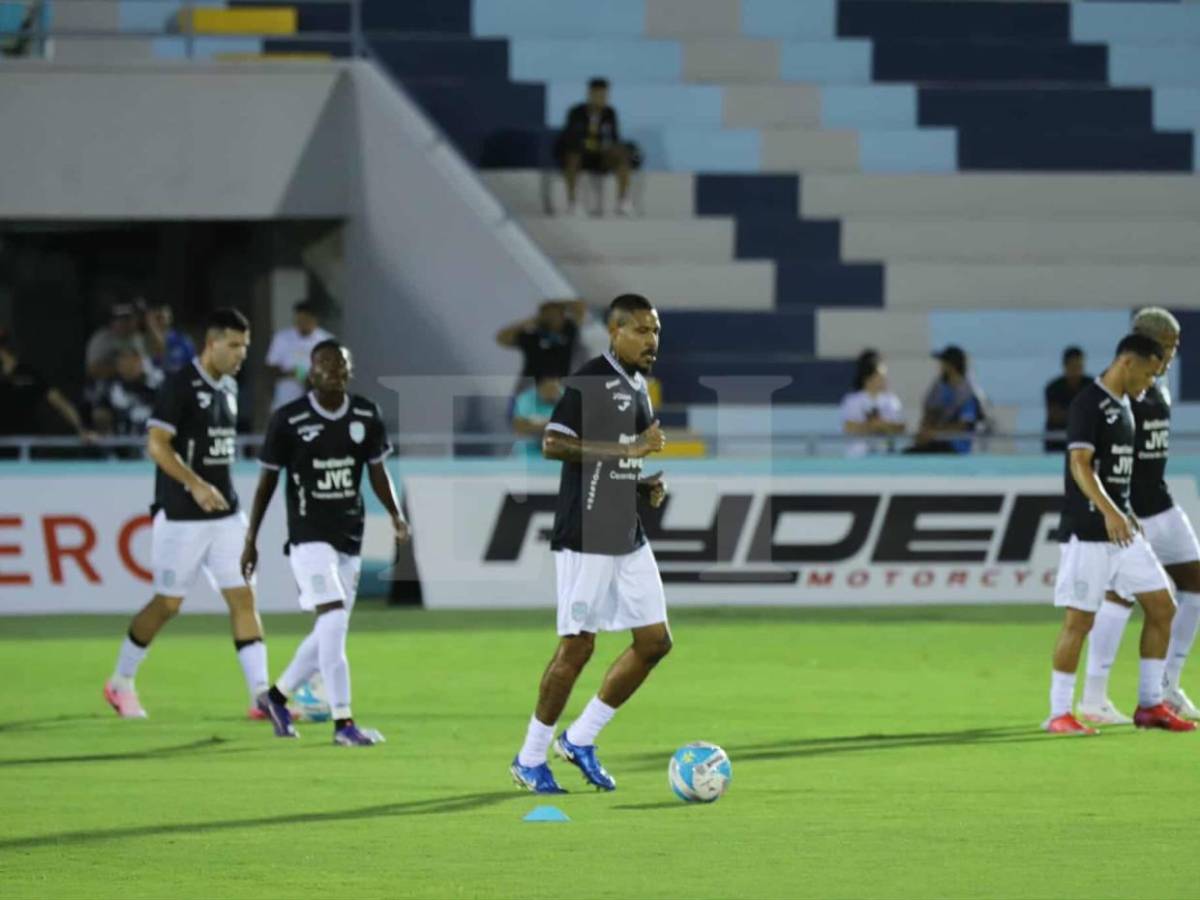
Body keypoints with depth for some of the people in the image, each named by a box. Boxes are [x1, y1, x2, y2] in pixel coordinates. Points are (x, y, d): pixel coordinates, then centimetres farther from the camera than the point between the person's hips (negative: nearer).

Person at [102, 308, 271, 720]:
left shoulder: (229, 388, 12)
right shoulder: (180, 386, -13)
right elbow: (157, 445, -19)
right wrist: (195, 485, -27)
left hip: (225, 515, 7)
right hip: (181, 517, -7)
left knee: (243, 598, -3)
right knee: (168, 604, 3)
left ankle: (261, 694, -7)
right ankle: (120, 682, 22)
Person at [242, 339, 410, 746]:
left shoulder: (367, 416, 4)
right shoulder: (288, 420, -8)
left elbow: (377, 472, 10)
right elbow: (267, 481, 0)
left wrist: (395, 515, -8)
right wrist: (250, 540, 2)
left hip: (350, 539, 5)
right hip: (309, 537, -5)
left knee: (328, 633, 11)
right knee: (334, 621, -18)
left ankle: (277, 696, 34)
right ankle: (343, 723, -17)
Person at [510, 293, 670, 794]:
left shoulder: (638, 387, 16)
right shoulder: (591, 381, -13)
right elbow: (553, 445, -23)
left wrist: (646, 486, 7)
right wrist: (631, 448, -23)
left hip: (627, 538, 9)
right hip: (586, 537, -9)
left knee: (655, 640, 5)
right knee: (578, 645, -5)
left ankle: (580, 740, 15)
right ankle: (530, 759, 8)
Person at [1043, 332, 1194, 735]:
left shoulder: (1123, 406, 15)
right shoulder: (1088, 403, -13)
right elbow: (1080, 464, -23)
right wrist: (1109, 512, -34)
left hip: (1122, 530, 9)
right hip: (1088, 532, -9)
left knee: (1162, 606, 6)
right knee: (1079, 620, -6)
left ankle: (1150, 705, 13)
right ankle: (1059, 713, 2)